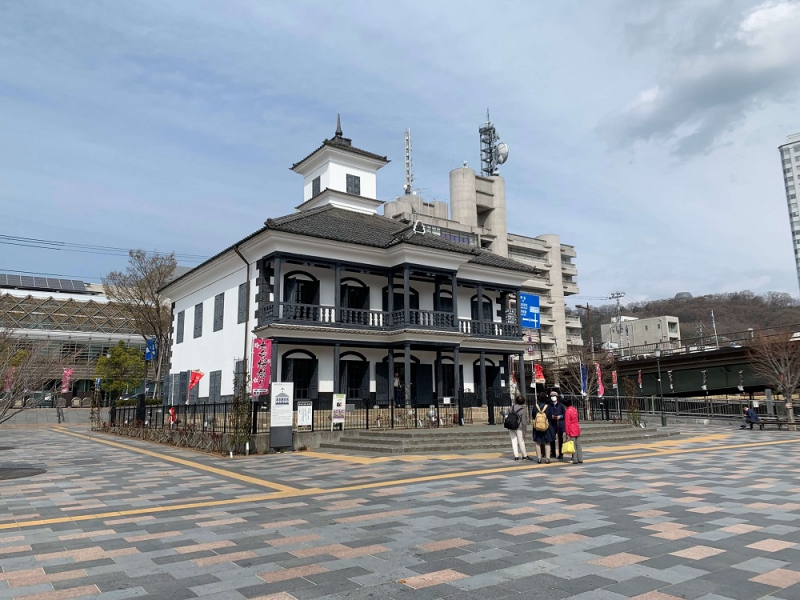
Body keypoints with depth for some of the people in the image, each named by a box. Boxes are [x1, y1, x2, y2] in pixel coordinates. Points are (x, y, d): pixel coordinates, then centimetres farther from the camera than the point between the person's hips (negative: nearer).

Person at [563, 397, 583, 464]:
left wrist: (567, 434, -13)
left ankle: (575, 460, 1)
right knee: (578, 445, 10)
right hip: (577, 429, 7)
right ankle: (580, 459, 14)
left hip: (572, 431, -7)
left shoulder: (567, 411, -16)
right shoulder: (574, 409, 8)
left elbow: (567, 423, -16)